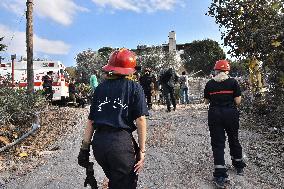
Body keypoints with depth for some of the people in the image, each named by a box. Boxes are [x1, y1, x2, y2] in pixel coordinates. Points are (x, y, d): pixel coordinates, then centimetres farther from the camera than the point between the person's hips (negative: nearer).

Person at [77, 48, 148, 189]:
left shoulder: (100, 87, 11)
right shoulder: (134, 88, 1)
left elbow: (91, 120, 10)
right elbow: (140, 120, -7)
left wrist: (85, 147, 14)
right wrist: (142, 150, -2)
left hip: (98, 142, 5)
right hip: (121, 142, -5)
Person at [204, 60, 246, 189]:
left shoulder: (209, 84, -1)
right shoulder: (233, 82, -5)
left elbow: (206, 101, 7)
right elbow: (238, 101, -6)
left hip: (214, 114, 0)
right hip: (231, 114, 1)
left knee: (217, 143, 2)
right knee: (234, 139, 19)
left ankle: (220, 176, -2)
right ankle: (239, 166, 38)